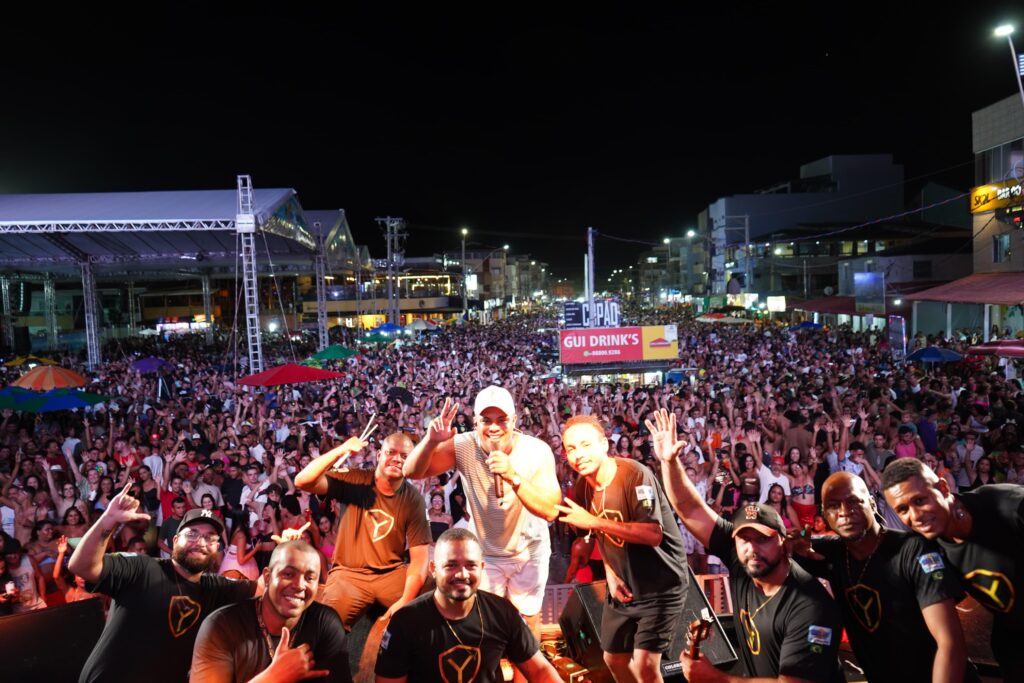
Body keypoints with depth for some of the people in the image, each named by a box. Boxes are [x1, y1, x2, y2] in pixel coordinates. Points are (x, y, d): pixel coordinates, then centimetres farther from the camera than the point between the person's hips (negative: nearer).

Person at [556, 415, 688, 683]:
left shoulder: (635, 475, -25)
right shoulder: (583, 485, -2)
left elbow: (653, 534, -33)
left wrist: (594, 521, -34)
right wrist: (610, 574, -2)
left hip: (660, 585, -7)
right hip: (623, 585, 7)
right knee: (614, 659, 17)